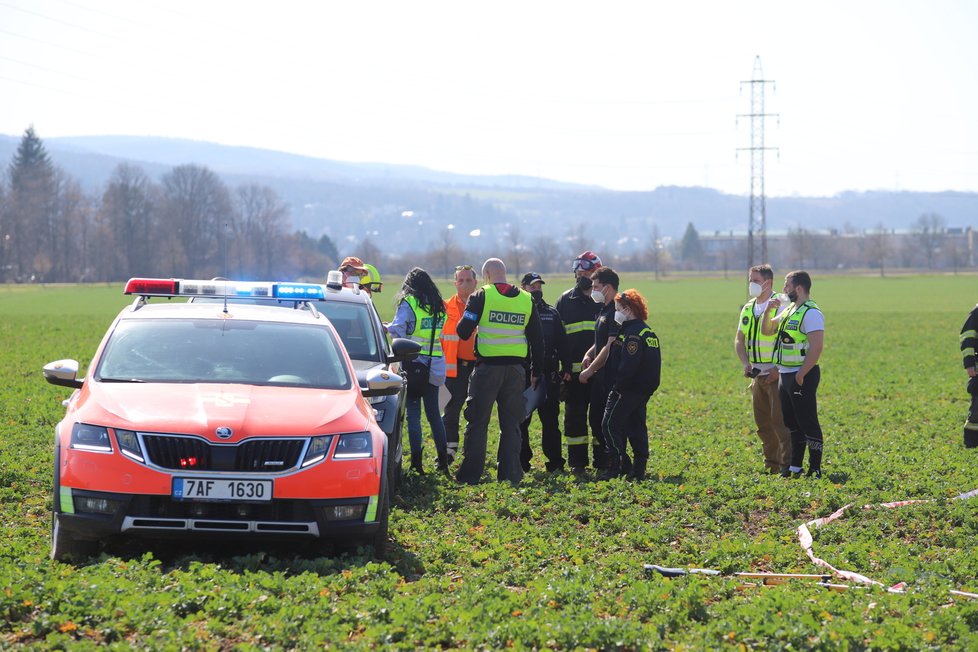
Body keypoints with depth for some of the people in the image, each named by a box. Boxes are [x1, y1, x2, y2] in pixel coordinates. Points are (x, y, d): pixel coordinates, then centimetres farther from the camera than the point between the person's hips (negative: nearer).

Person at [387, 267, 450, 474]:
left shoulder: (408, 304, -7)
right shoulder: (439, 306, 11)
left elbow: (397, 331, -14)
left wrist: (387, 327, 5)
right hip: (435, 365, 5)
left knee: (413, 412, -1)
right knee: (433, 412, 13)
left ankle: (416, 459, -5)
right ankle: (443, 459, 14)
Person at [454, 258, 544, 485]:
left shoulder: (481, 296, -5)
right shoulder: (526, 300, 8)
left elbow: (463, 331, -8)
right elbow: (537, 339, 12)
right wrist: (536, 372, 19)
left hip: (487, 366, -3)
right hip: (516, 369, 3)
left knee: (477, 423, 3)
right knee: (511, 424, 9)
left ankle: (470, 474, 3)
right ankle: (510, 474, 6)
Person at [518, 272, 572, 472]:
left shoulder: (552, 313, 13)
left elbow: (562, 343, 13)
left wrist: (566, 368, 5)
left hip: (548, 375, 3)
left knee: (550, 419, 5)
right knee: (521, 419, 2)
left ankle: (555, 461, 8)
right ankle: (522, 461, 8)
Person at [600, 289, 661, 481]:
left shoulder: (633, 334, -17)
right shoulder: (648, 332, 15)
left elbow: (628, 366, -24)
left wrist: (617, 388, -19)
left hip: (628, 389, -10)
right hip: (645, 389, 10)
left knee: (610, 424, -7)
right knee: (637, 426, 12)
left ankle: (617, 465, -11)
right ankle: (639, 469, 12)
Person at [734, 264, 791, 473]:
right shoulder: (748, 309, 13)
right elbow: (739, 340, 16)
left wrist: (779, 369, -18)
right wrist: (746, 363, -2)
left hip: (777, 375, -8)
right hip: (757, 375, 8)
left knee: (780, 420, -10)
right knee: (762, 423, 10)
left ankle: (787, 464, -6)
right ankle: (771, 464, 18)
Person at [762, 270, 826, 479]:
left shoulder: (811, 313, -16)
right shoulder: (789, 310, 15)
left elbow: (816, 347, -23)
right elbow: (766, 330, 23)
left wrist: (801, 375, -23)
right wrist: (769, 311, 5)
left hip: (802, 376, -10)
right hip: (785, 374, 10)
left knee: (808, 424, -7)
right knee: (791, 423, 15)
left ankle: (815, 470, -4)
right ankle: (795, 467, 22)